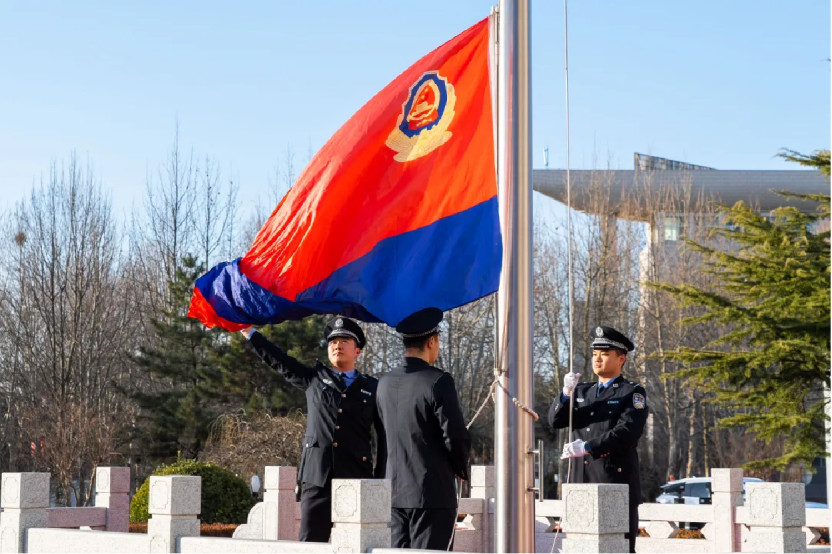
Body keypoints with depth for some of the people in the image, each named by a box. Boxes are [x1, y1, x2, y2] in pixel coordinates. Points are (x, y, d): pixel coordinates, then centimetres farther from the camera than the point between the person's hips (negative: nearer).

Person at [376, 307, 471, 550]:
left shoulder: (385, 383, 8)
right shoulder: (438, 382, -12)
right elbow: (456, 437, -14)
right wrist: (460, 469, 5)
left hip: (396, 492, 6)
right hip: (434, 493, -6)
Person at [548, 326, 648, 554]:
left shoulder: (632, 393, 1)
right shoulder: (582, 392, 18)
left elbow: (628, 431, -15)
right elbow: (555, 420, 7)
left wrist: (588, 447, -23)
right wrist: (567, 392, -11)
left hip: (616, 482, -6)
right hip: (583, 483, 6)